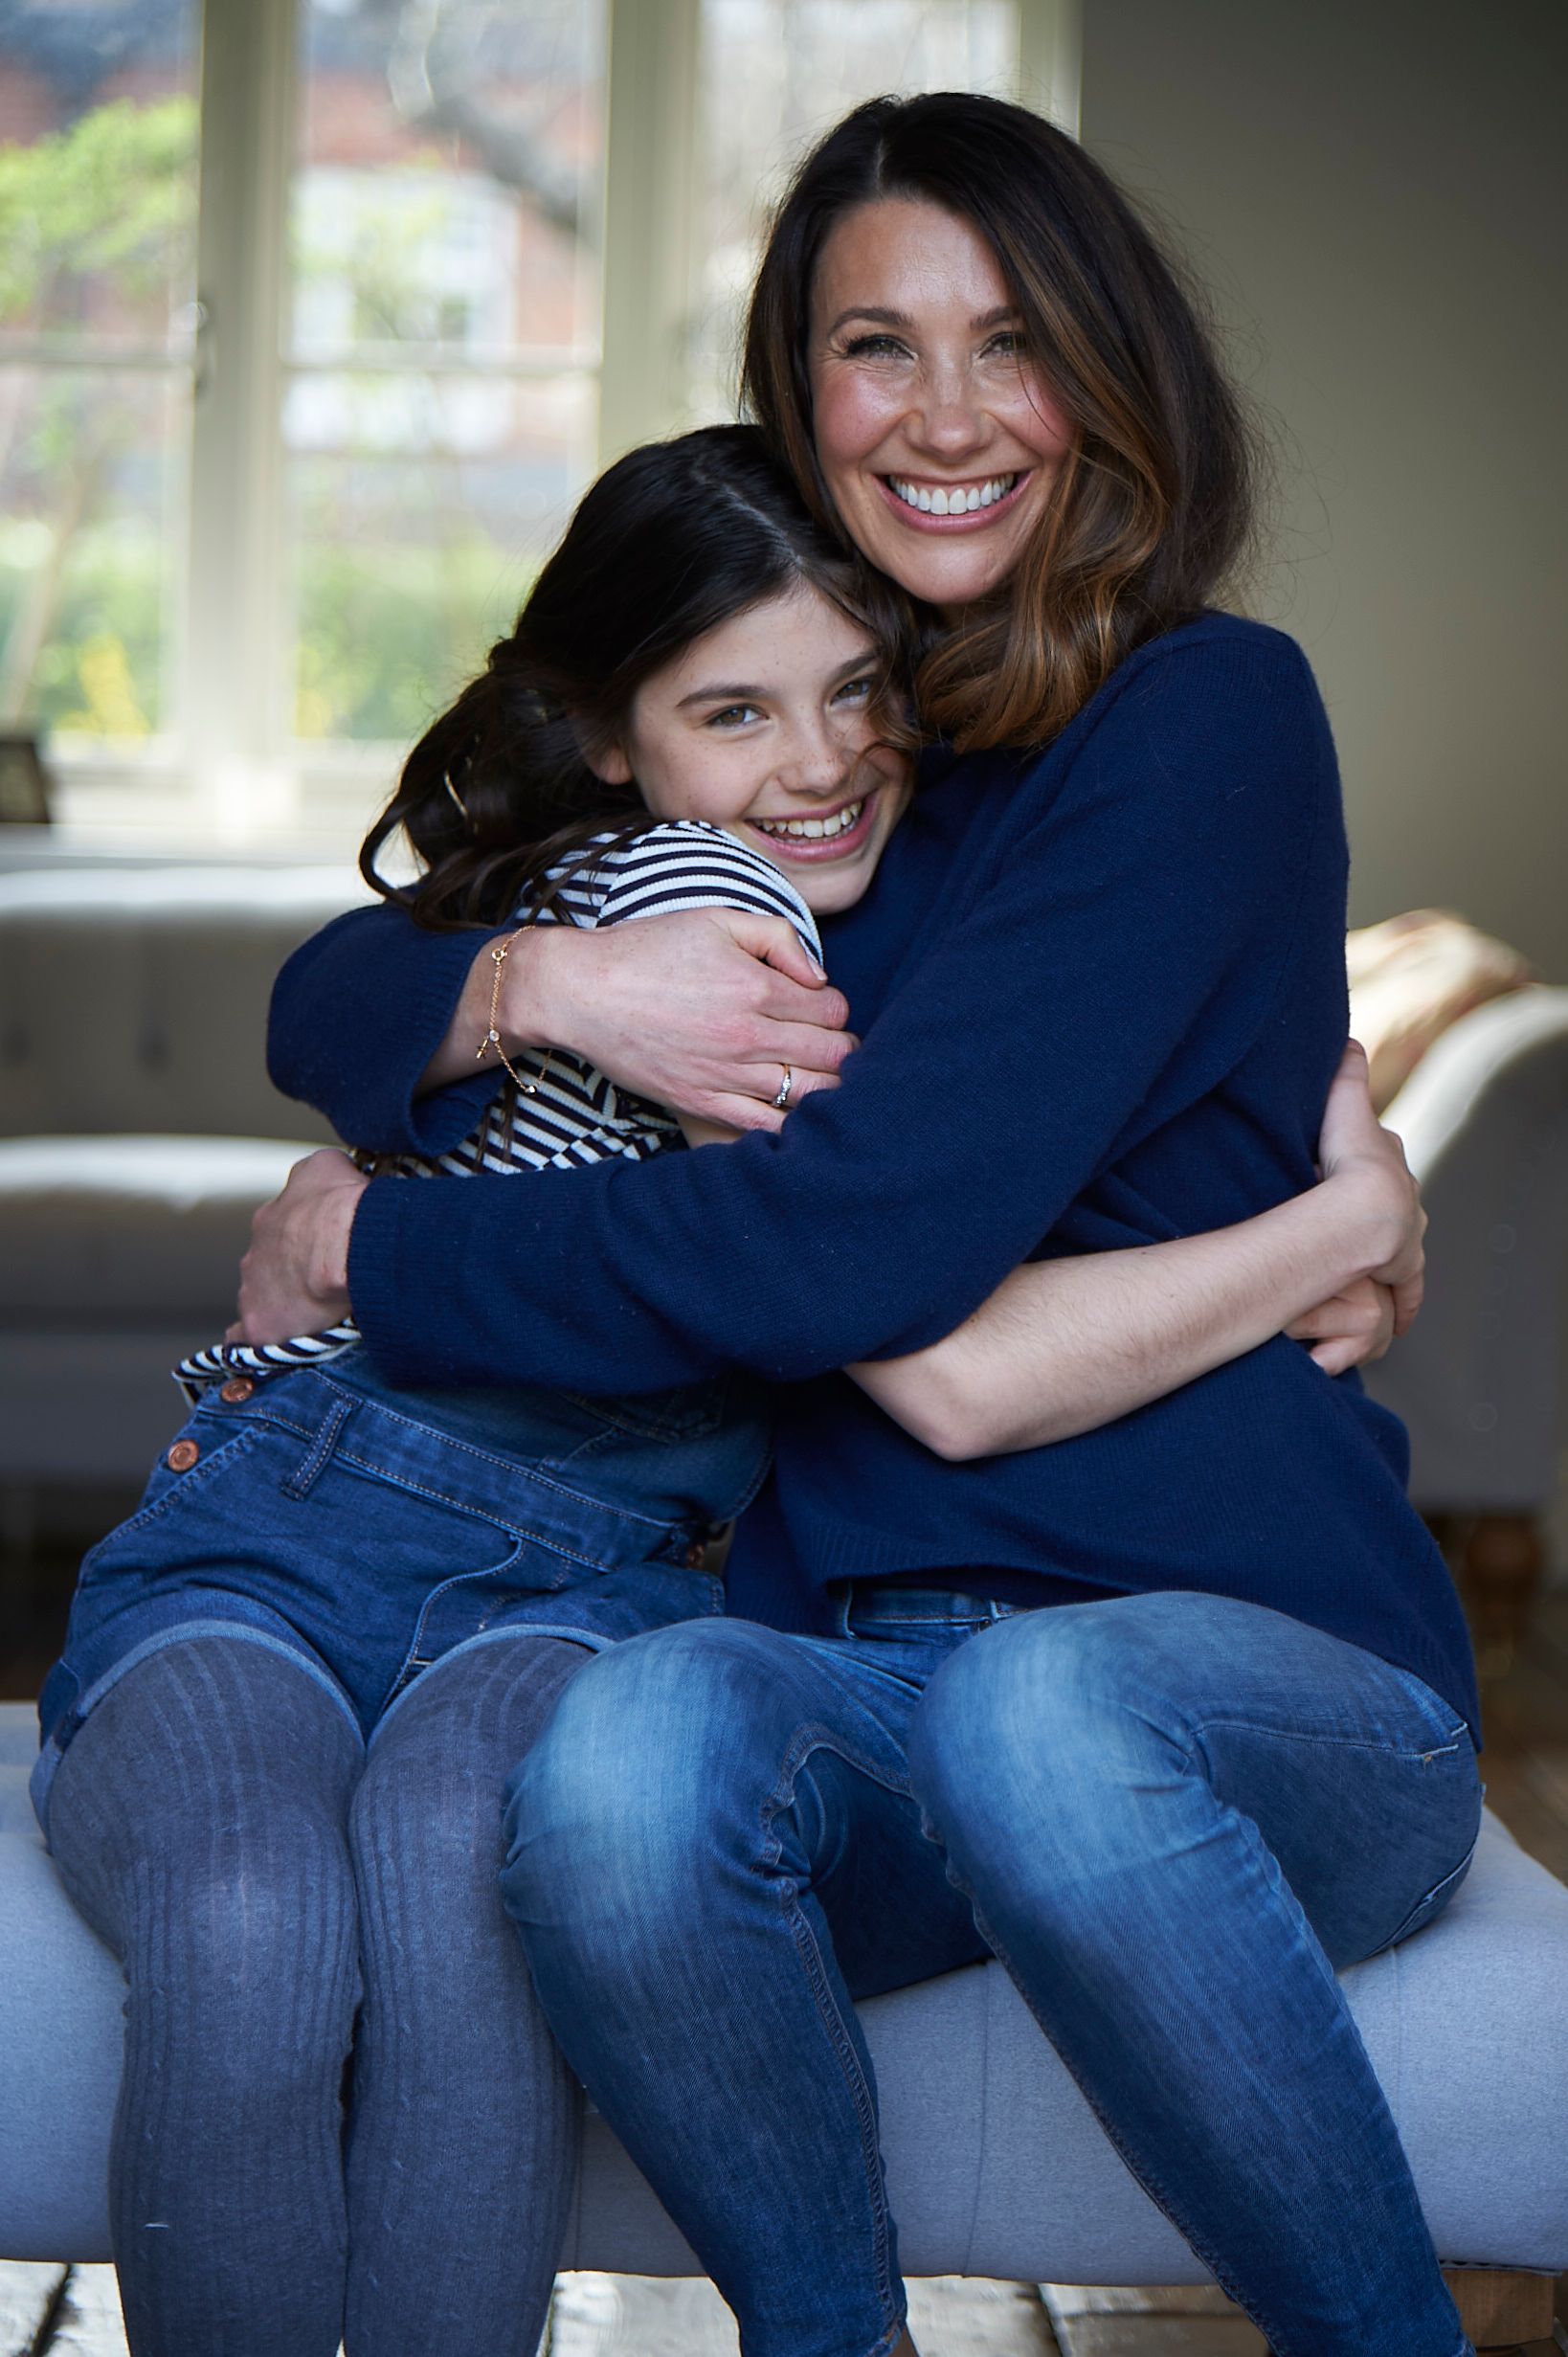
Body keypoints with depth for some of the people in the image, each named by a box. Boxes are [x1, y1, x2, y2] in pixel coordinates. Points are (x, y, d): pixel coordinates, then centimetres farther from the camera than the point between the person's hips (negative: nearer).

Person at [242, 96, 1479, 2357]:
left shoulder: (1209, 714, -4)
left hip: (1264, 1674, -4)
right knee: (626, 1751, -32)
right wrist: (542, 980, -6)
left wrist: (365, 1252, -3)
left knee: (1031, 1711, -40)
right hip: (862, 1677, 4)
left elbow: (866, 1236, -13)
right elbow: (326, 996, 18)